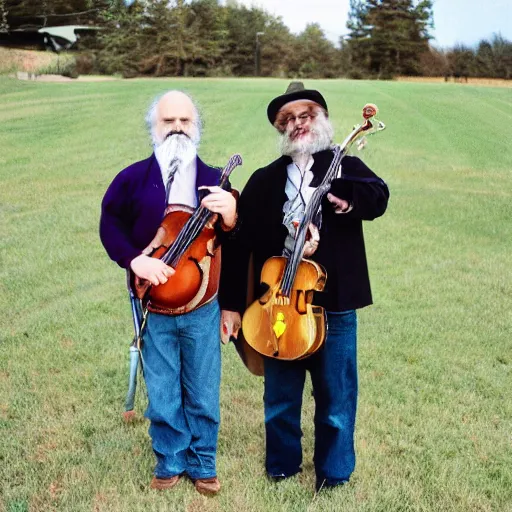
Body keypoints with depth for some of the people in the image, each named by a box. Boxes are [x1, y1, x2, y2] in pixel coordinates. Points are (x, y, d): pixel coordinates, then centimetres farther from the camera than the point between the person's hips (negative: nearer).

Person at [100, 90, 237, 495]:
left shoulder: (214, 181, 3)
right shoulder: (133, 178, 1)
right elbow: (110, 225, 2)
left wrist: (229, 218, -22)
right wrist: (135, 260, -15)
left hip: (202, 306, 1)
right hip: (154, 305, 0)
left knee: (203, 393, 10)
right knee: (162, 394, 11)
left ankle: (202, 464, 29)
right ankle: (170, 462, 31)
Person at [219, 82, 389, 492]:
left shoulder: (345, 167, 4)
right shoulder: (264, 181, 7)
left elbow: (378, 197, -17)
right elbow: (239, 243, 3)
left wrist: (346, 193, -39)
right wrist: (232, 303, -2)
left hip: (333, 305, -1)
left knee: (336, 398, 9)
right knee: (280, 397, 15)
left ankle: (334, 474, 28)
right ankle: (282, 465, 36)